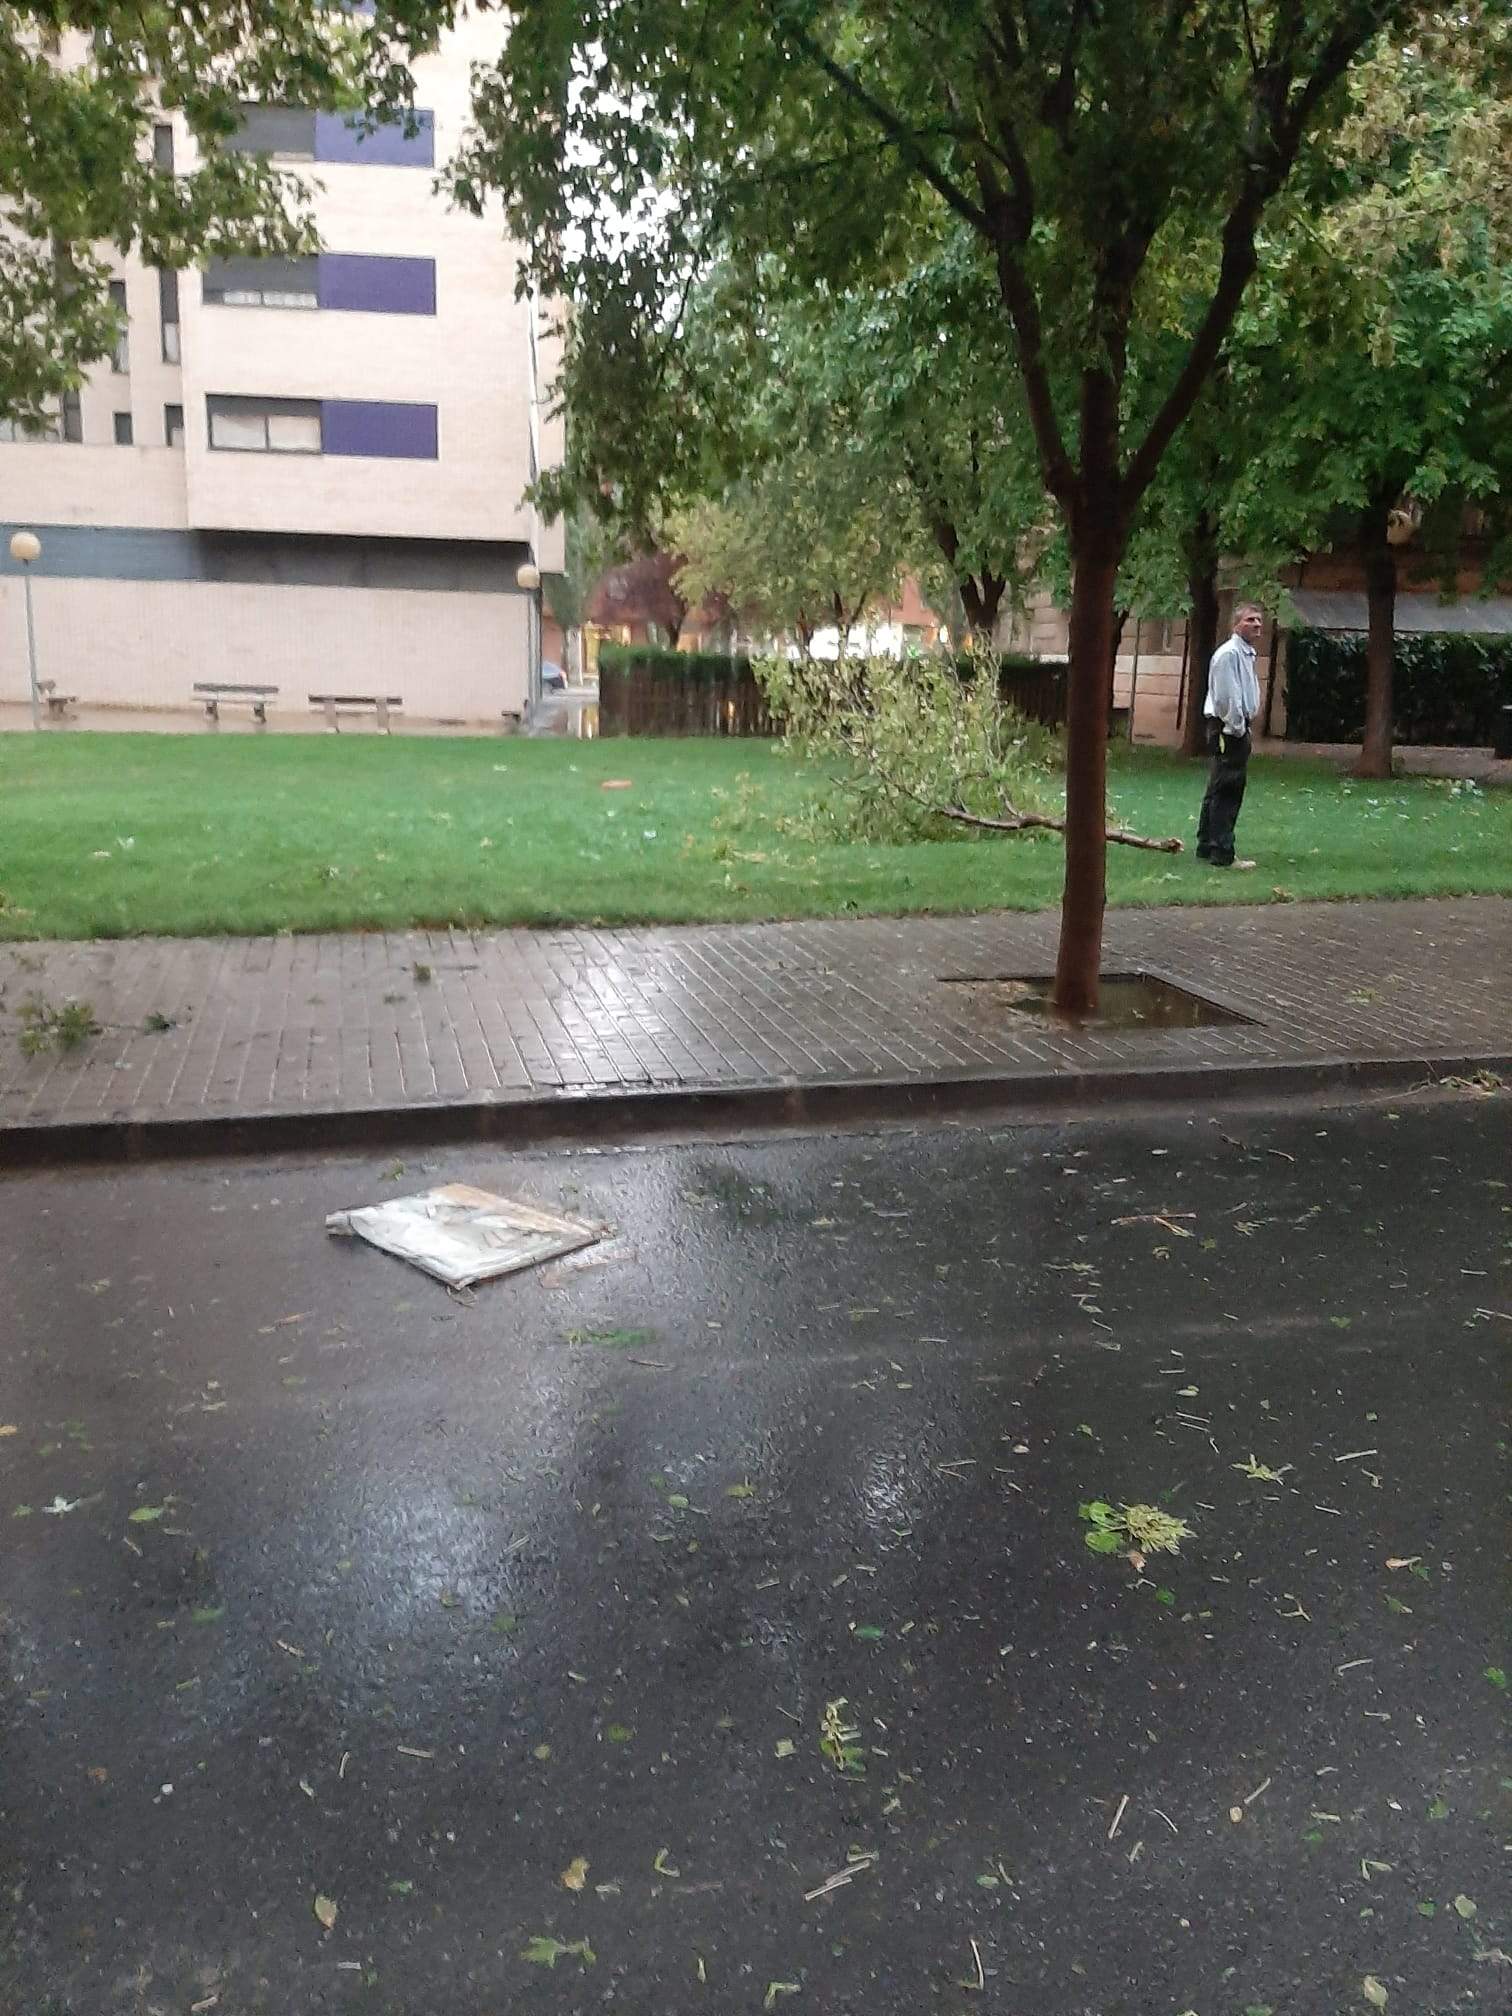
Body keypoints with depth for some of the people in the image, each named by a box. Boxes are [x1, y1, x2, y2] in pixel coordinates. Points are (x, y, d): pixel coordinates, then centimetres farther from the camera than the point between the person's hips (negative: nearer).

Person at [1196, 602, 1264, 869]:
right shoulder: (1230, 653, -15)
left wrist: (1243, 727, 17)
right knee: (1227, 792, -9)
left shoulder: (1247, 654, 18)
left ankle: (1206, 847, 24)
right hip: (1229, 729, -11)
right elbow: (1226, 697, -21)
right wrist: (1237, 728, -17)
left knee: (1219, 791, 16)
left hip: (1237, 728, 11)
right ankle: (1222, 855, -7)